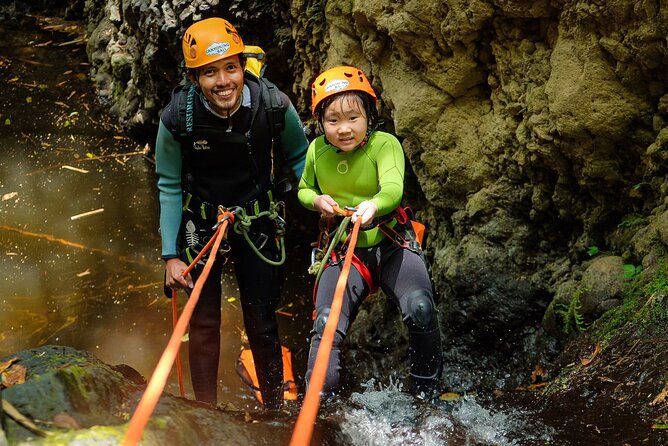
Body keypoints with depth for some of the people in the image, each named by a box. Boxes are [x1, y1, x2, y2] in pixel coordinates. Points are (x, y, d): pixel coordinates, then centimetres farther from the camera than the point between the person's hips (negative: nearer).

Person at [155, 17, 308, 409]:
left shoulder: (274, 106, -21)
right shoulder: (178, 118, -21)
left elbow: (300, 158, 0)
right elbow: (170, 187, -8)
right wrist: (171, 255, -9)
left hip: (256, 225, 0)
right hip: (201, 226, 0)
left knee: (262, 324, 6)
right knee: (203, 324, 3)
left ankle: (276, 410, 23)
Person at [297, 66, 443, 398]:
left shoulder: (384, 144, -13)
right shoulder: (317, 150, -1)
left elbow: (393, 188, -32)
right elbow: (303, 189, 17)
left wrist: (374, 205, -55)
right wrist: (317, 200, -7)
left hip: (391, 246, -3)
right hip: (343, 254, 3)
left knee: (419, 308, -27)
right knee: (325, 325, -16)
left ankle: (425, 394, -4)